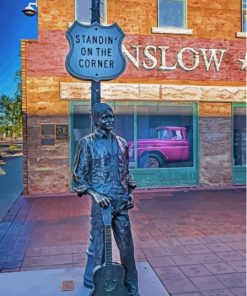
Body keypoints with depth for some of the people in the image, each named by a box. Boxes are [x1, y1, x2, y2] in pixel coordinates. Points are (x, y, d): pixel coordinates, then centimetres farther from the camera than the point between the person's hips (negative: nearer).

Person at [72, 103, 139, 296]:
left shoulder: (121, 142, 11)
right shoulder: (87, 143, -4)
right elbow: (78, 175, -4)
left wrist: (130, 192, 7)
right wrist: (94, 194, -15)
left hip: (121, 200, 4)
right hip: (101, 200, -4)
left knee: (127, 245, 10)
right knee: (99, 244, 6)